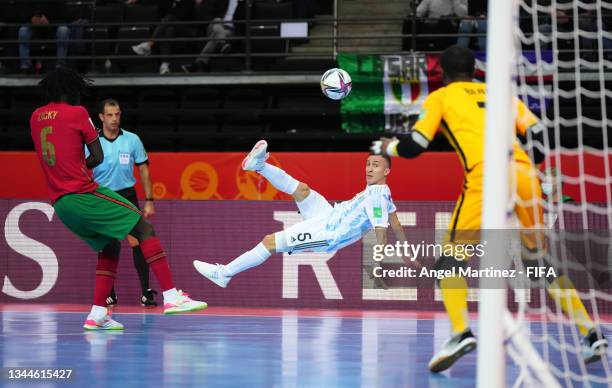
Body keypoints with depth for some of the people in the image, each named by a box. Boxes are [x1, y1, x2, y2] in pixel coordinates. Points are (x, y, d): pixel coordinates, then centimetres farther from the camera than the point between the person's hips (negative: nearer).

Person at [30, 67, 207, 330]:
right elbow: (98, 156, -1)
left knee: (109, 247, 19)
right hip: (84, 195, -8)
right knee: (145, 230, -6)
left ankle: (97, 314, 8)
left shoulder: (36, 117, 14)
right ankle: (171, 296, -18)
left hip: (60, 204, 8)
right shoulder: (77, 113, -3)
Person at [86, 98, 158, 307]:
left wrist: (149, 201, 1)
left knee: (137, 243, -12)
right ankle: (109, 294, 14)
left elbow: (144, 171, 5)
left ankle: (146, 292, -10)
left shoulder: (132, 140, -1)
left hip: (127, 196, -1)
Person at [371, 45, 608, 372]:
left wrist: (387, 147, 31)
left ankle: (461, 332, -23)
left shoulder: (441, 97, 18)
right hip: (524, 177, 4)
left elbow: (414, 146, 11)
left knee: (451, 261, 1)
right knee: (540, 261, 18)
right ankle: (591, 335, 12)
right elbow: (536, 133, 15)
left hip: (486, 176, -4)